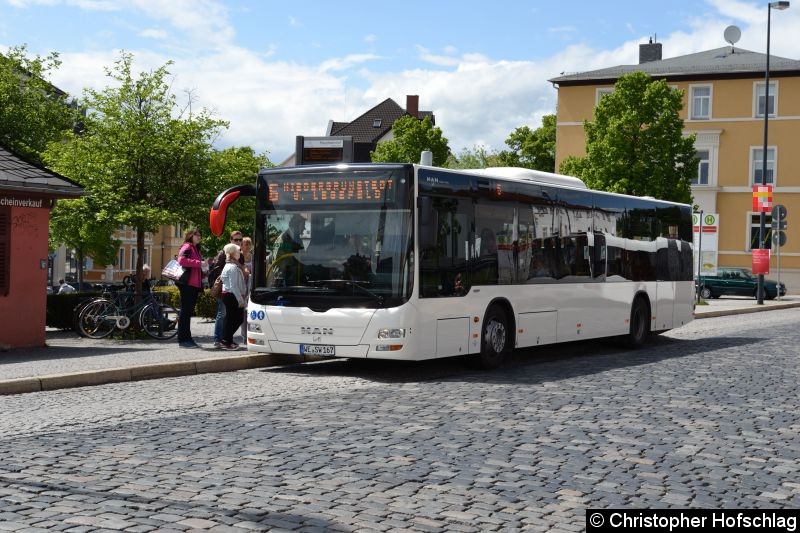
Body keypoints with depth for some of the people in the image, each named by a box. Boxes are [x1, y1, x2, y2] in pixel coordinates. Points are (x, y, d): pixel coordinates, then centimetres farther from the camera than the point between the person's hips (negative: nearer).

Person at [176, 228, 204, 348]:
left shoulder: (196, 249, 23)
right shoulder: (187, 247, -6)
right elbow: (181, 260, -24)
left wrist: (203, 272, 11)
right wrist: (199, 263, -22)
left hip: (194, 284, 9)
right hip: (187, 284, -9)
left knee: (189, 312, 11)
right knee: (185, 311, -7)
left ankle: (187, 339, 15)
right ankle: (183, 340, -5)